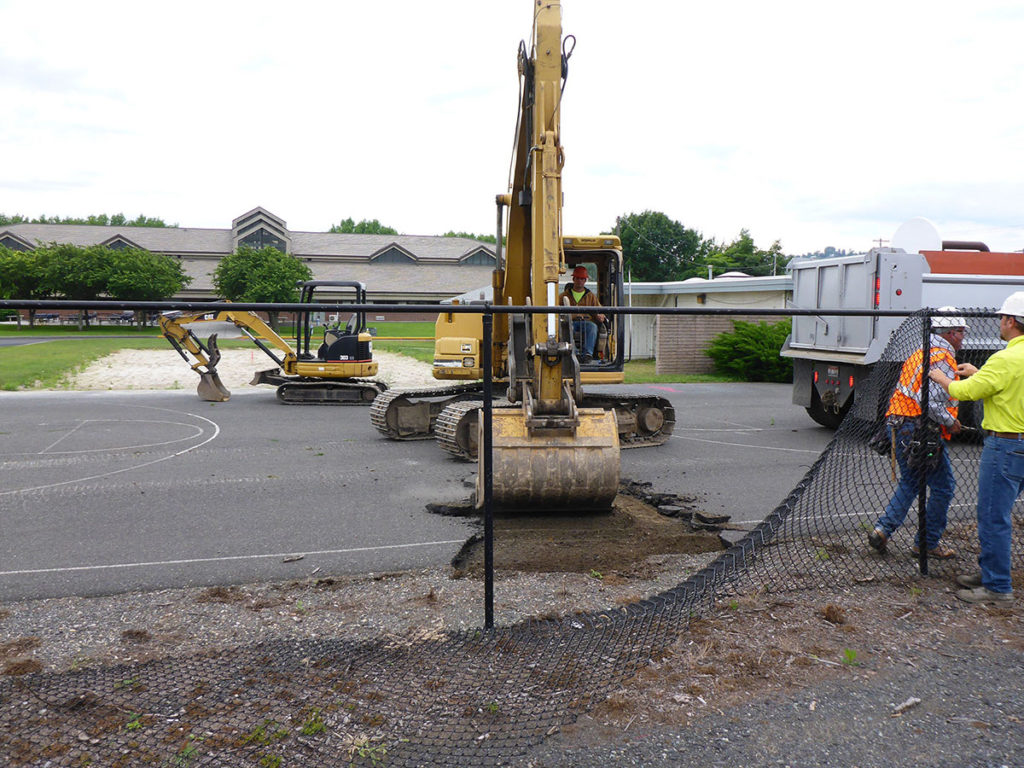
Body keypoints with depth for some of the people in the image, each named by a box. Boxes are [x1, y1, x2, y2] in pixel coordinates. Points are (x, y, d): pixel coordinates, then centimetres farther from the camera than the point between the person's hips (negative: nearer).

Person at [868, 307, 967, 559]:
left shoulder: (920, 354, 16)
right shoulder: (943, 359, -14)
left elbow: (903, 393, 20)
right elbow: (931, 401, -25)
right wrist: (951, 422, -11)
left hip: (898, 427, 9)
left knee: (910, 483, 20)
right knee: (943, 486, 5)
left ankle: (882, 529, 10)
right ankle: (928, 543, 13)